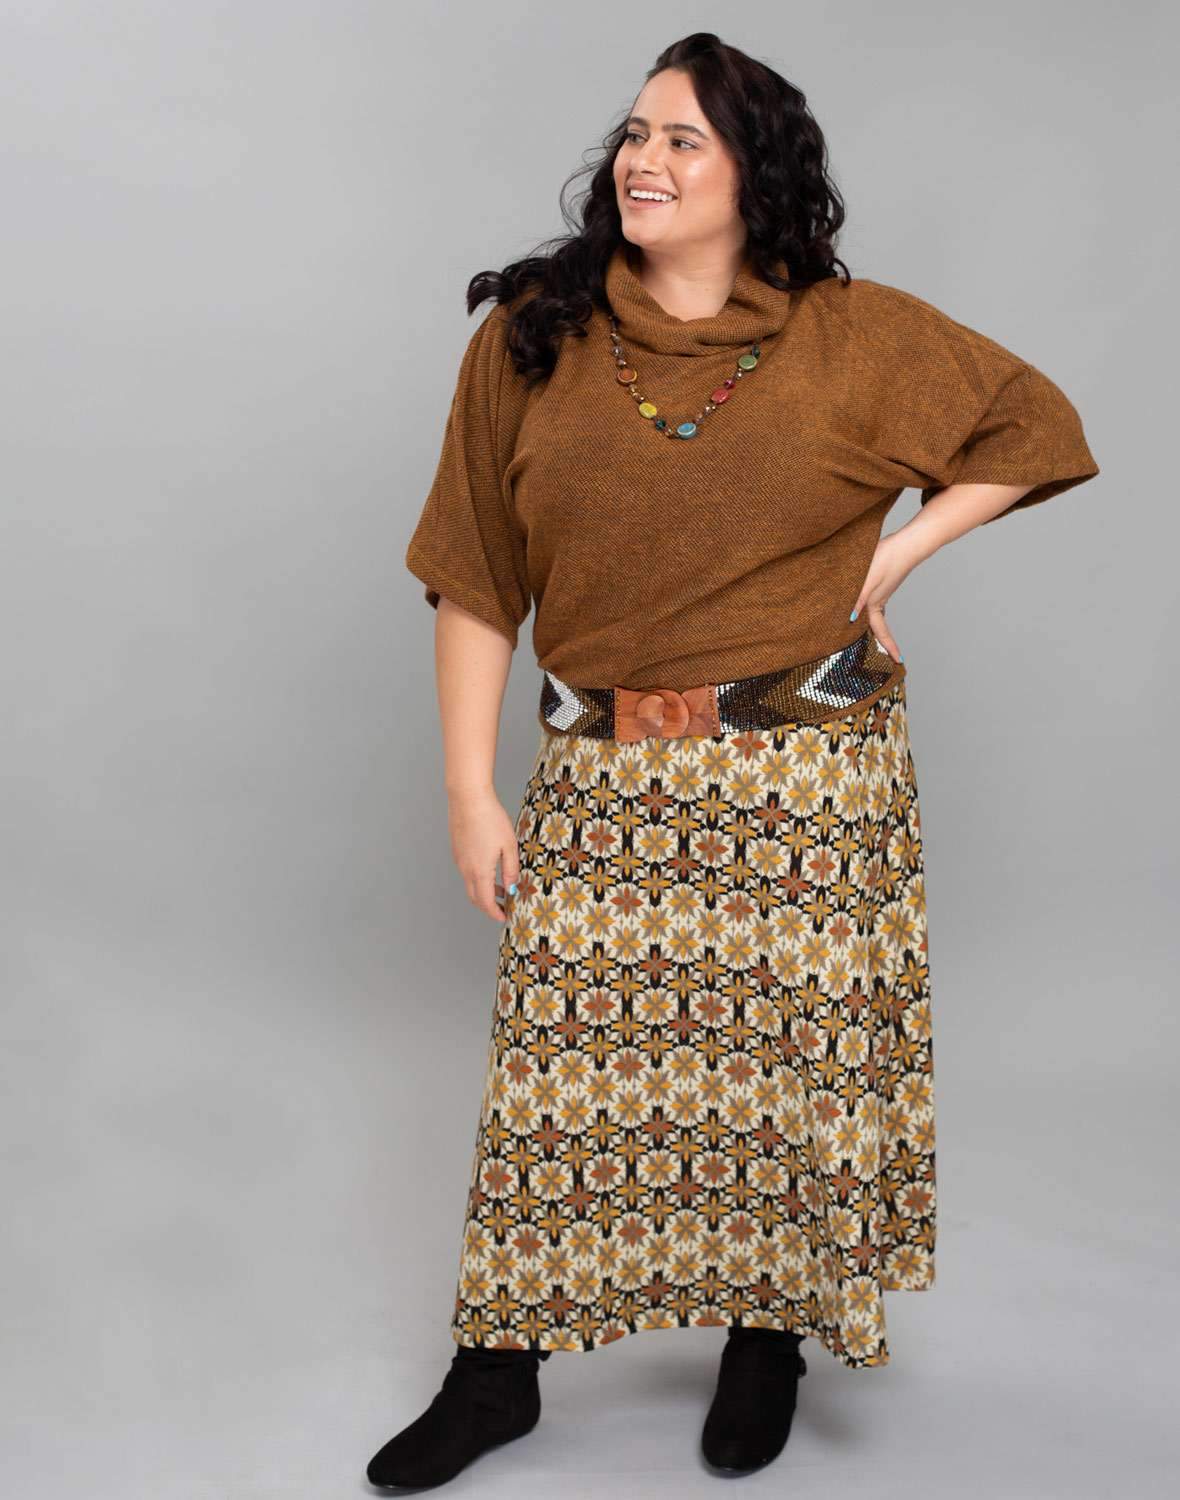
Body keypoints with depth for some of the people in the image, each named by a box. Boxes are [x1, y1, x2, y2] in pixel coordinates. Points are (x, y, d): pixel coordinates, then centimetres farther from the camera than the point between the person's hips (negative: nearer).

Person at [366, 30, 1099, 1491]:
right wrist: (470, 792, -2)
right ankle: (497, 1369, 22)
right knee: (557, 1059, 6)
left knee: (787, 1052, 8)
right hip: (601, 776, 1)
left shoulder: (853, 336, 0)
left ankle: (771, 1333, 31)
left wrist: (894, 555, -1)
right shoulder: (531, 338, 2)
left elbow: (1036, 424, 11)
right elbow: (476, 580, 2)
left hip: (805, 768, -1)